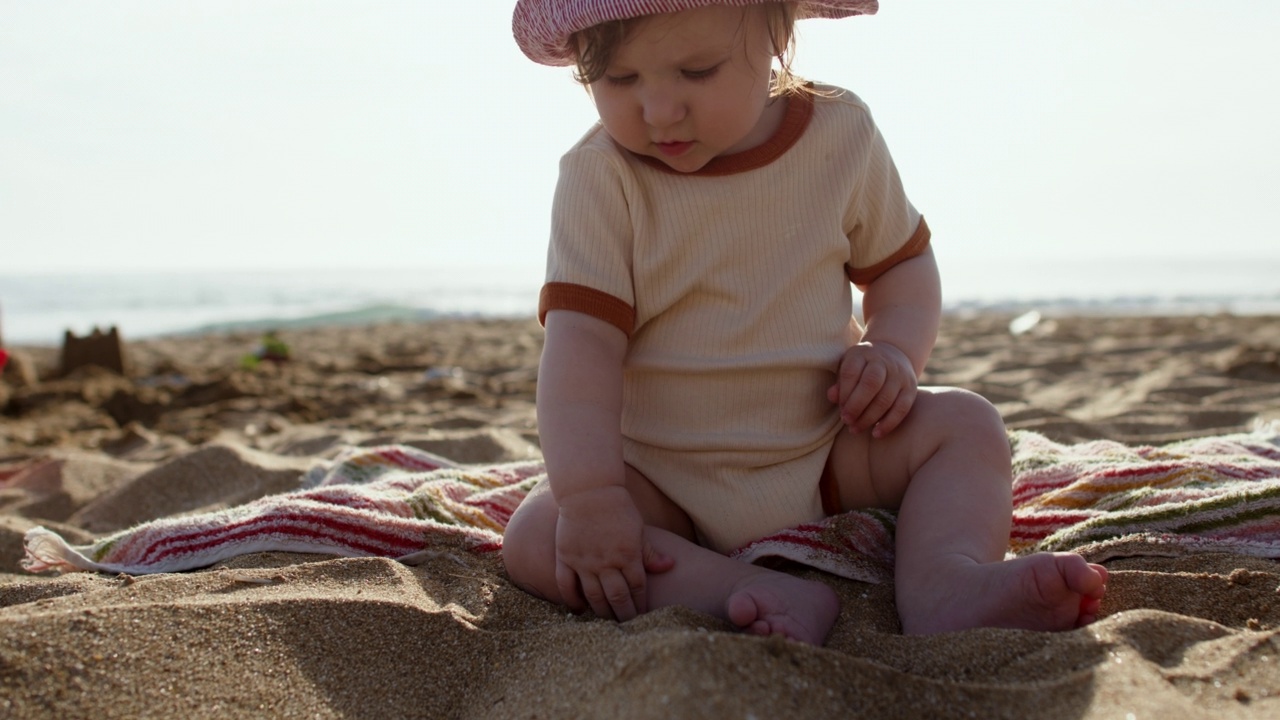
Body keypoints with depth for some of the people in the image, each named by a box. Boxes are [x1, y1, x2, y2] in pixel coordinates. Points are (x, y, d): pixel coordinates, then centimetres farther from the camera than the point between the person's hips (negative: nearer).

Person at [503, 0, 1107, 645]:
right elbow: (581, 340, -19)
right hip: (662, 483, -1)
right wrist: (590, 494, -30)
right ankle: (760, 593, -34)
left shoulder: (841, 134, -5)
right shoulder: (601, 177, -14)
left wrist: (894, 350, -11)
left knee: (966, 425, -15)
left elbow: (902, 261, 10)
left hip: (827, 453, 2)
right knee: (532, 541, -24)